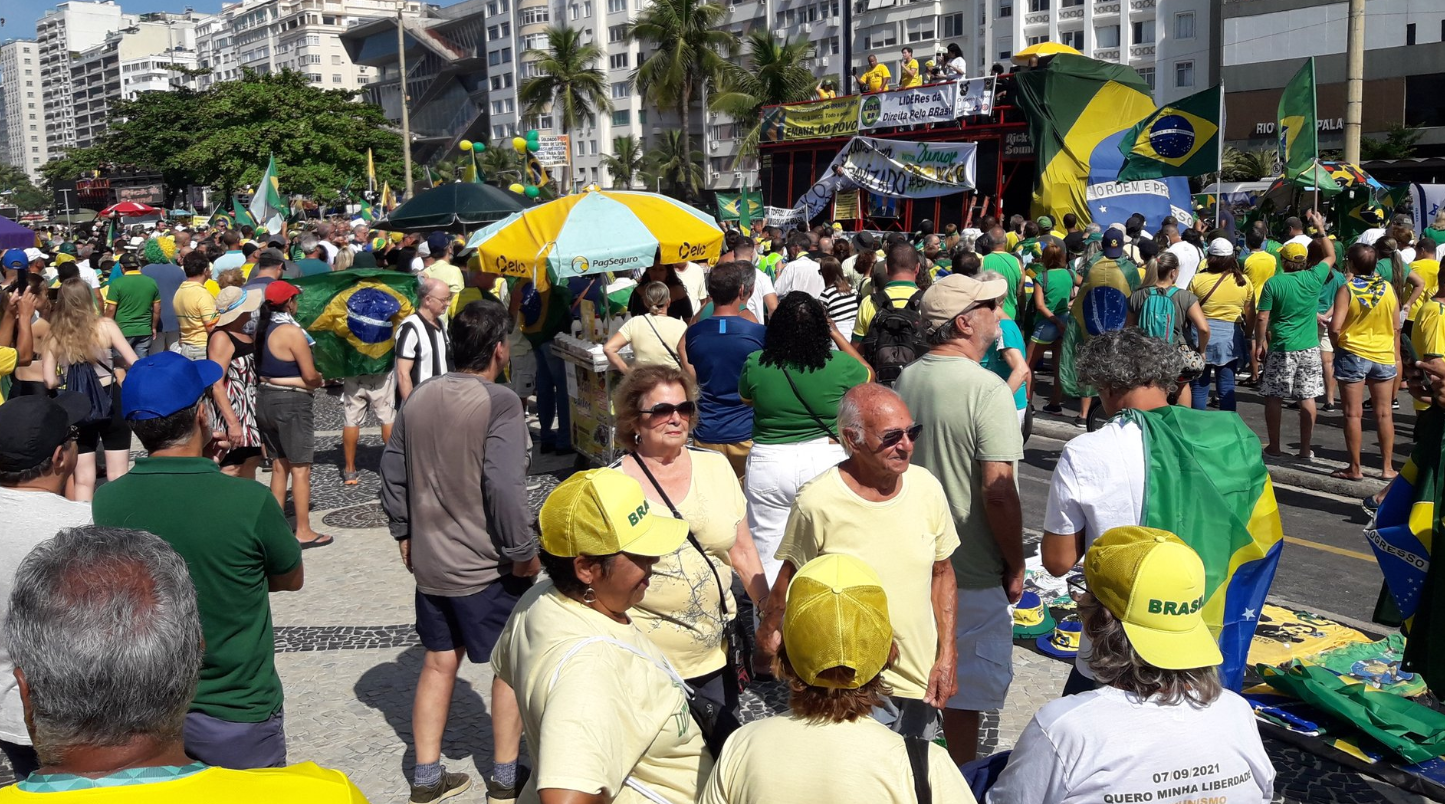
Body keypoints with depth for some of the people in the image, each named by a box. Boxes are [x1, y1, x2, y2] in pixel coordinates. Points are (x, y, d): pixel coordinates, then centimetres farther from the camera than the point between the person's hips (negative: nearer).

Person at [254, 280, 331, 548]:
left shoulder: (262, 328, 7)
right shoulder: (292, 332, -17)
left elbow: (263, 366, 14)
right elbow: (311, 376, -16)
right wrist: (319, 379, 4)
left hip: (265, 399, 8)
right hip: (292, 402, -8)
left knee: (279, 465, 17)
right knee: (300, 468, -1)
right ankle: (303, 532, 3)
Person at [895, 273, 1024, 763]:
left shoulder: (905, 380, 2)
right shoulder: (987, 389, -21)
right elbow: (998, 492, -25)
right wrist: (1015, 567, -12)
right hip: (973, 573, -7)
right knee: (966, 688, 9)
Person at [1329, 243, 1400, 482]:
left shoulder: (1347, 290, -12)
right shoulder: (1388, 289, -1)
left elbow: (1335, 328, -18)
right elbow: (1396, 328, 5)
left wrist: (1337, 345, 1)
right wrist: (1396, 356, 17)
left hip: (1352, 355, -3)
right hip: (1384, 356, 4)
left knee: (1353, 413, 3)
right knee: (1384, 413, 11)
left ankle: (1355, 468, 7)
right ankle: (1387, 467, 17)